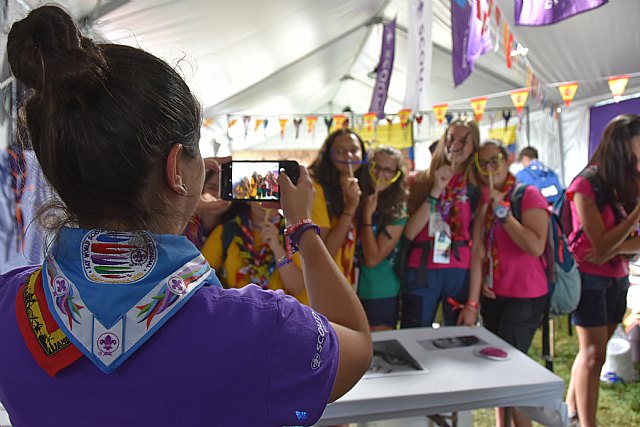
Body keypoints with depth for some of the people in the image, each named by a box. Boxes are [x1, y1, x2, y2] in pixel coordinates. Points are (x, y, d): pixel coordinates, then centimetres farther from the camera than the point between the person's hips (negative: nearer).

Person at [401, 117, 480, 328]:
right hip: (422, 272, 0)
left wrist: (473, 303, -5)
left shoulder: (476, 186, 4)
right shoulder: (422, 180, 7)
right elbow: (409, 232, -4)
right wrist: (435, 191, -11)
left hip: (461, 274, 0)